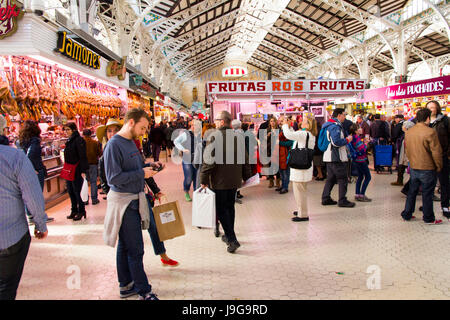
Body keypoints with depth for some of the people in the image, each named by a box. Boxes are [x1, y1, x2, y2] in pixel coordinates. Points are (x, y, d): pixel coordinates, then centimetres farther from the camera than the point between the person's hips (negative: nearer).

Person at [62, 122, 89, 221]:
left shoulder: (78, 140, -14)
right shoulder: (69, 141, 13)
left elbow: (83, 156, -19)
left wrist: (83, 171, -23)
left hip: (77, 171, -9)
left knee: (77, 191, -1)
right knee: (70, 191, 14)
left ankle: (81, 211, 11)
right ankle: (74, 210, 25)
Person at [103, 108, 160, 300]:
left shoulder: (131, 142, 12)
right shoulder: (114, 145, -17)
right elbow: (114, 178, -22)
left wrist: (148, 169, 5)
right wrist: (141, 173, -18)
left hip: (134, 200, 9)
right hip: (123, 202, -9)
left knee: (125, 246, 18)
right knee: (135, 249, -2)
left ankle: (126, 285, 29)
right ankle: (144, 291, 9)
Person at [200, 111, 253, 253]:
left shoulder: (215, 137, -13)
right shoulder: (238, 136, 6)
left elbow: (209, 160, -17)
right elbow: (245, 159, 10)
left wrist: (204, 179, -9)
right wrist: (247, 177, 19)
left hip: (219, 180, -6)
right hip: (234, 179, 6)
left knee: (221, 209, 1)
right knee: (230, 207, 18)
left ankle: (232, 240, -6)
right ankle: (229, 236, 30)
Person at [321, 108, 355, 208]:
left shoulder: (329, 125, 17)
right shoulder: (335, 126, -16)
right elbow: (336, 142, -24)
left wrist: (345, 139, 18)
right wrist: (347, 140, -10)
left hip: (329, 157, 10)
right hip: (337, 157, -10)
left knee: (331, 178, 15)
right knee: (342, 179, -1)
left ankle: (326, 198, 18)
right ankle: (342, 201, 4)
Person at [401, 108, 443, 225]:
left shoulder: (408, 132, 3)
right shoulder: (430, 132, -17)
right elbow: (436, 152, -14)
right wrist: (439, 166, -2)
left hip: (413, 167, 6)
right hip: (427, 168, -6)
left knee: (412, 192, 16)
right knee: (427, 194, 5)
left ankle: (406, 215, 22)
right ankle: (428, 218, 15)